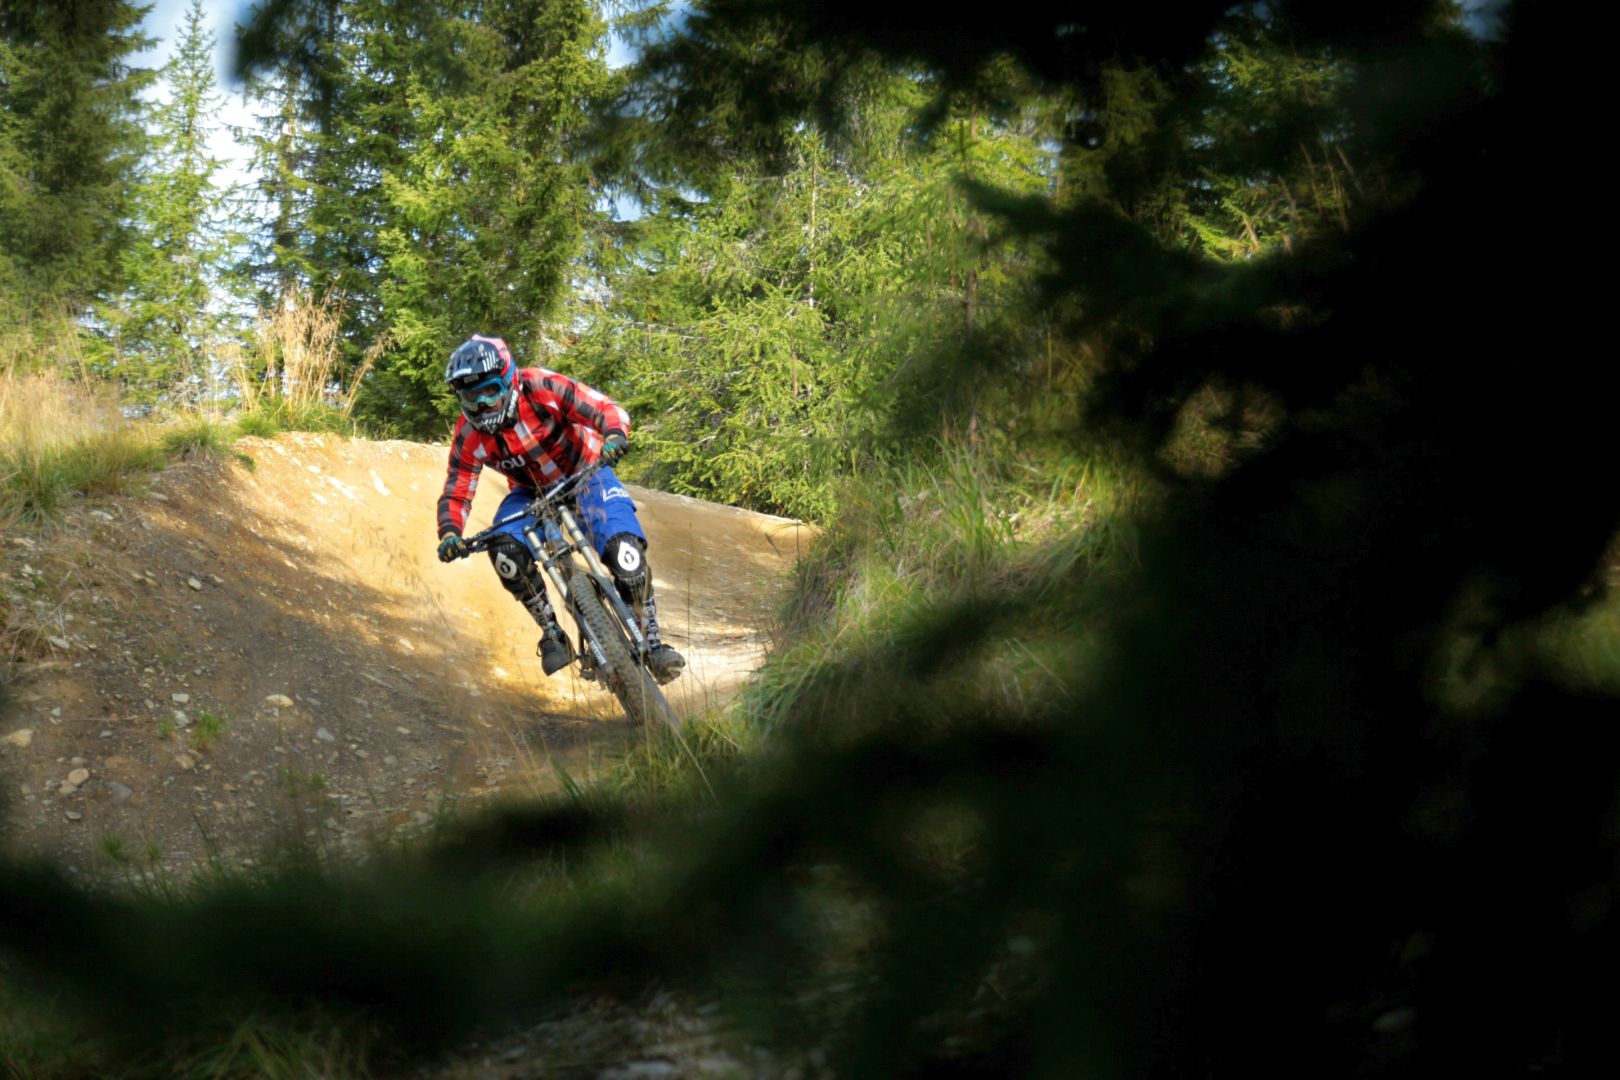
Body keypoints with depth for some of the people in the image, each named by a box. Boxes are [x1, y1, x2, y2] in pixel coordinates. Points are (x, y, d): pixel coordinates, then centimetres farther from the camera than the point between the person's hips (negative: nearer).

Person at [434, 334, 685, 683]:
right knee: (505, 548, -28)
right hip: (532, 492, 3)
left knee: (625, 554, -25)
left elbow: (604, 408, -29)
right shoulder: (469, 434, -18)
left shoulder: (541, 388, -26)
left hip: (584, 474, -3)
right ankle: (553, 634, -14)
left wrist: (615, 436, -52)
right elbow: (456, 492, -15)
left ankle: (652, 644, -11)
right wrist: (450, 534, -35)